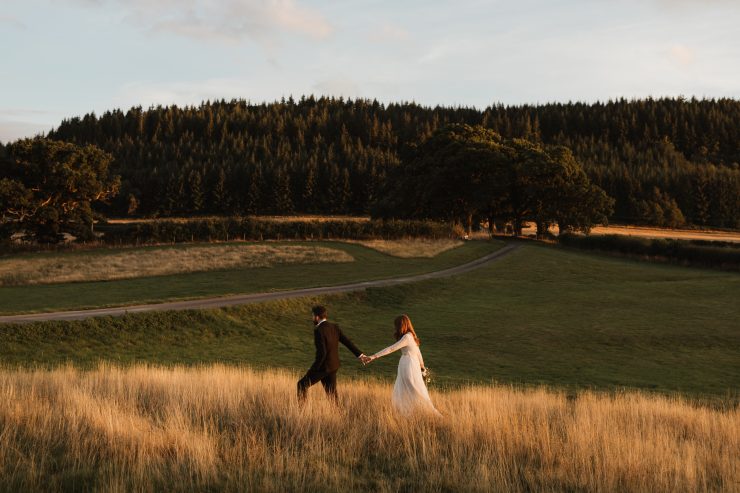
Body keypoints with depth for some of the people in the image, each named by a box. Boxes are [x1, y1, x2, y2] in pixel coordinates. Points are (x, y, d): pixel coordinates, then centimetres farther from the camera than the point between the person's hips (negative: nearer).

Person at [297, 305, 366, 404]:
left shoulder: (318, 330, -20)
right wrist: (359, 354, 13)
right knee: (332, 393, 12)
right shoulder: (334, 327, 4)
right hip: (333, 366, 8)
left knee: (302, 384, 6)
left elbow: (321, 352, -25)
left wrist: (313, 369, -17)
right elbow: (347, 341, 6)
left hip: (323, 367, -8)